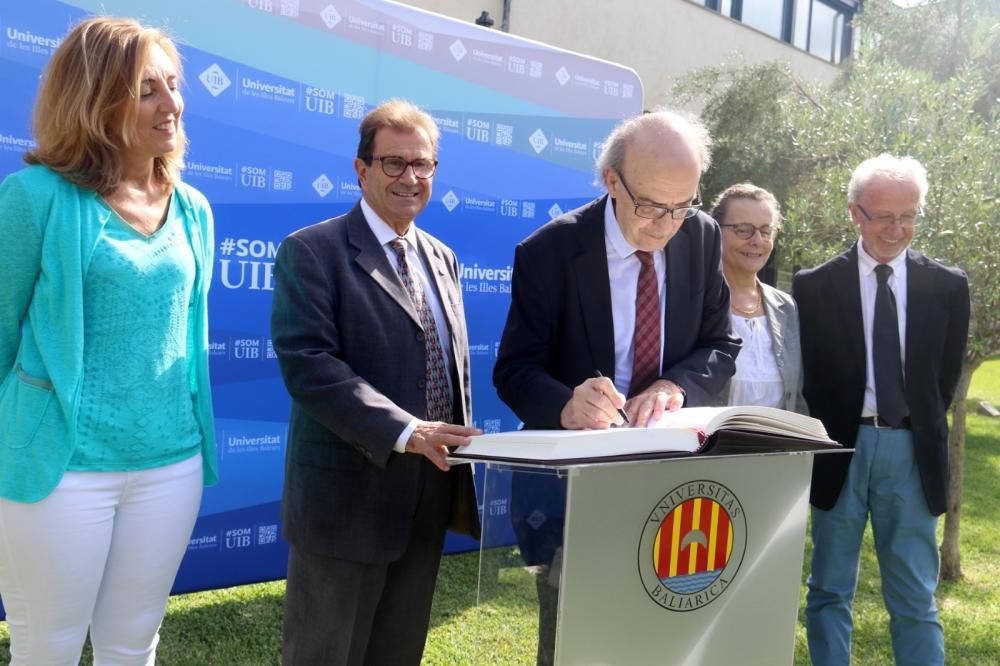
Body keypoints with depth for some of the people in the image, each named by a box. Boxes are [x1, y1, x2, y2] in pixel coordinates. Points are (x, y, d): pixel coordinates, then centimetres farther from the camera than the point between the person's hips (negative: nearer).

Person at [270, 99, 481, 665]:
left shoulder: (443, 259, 13)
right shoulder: (313, 252, -9)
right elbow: (308, 363, -20)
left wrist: (457, 449, 9)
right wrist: (405, 431, -28)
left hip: (430, 496, 6)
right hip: (350, 496, -6)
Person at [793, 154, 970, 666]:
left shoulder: (947, 286, 2)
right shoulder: (815, 286, -3)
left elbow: (947, 374, 10)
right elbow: (808, 374, 3)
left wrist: (922, 428, 8)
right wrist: (828, 437, 1)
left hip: (912, 451, 1)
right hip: (841, 448, -1)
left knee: (916, 599, 9)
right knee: (830, 592, 10)